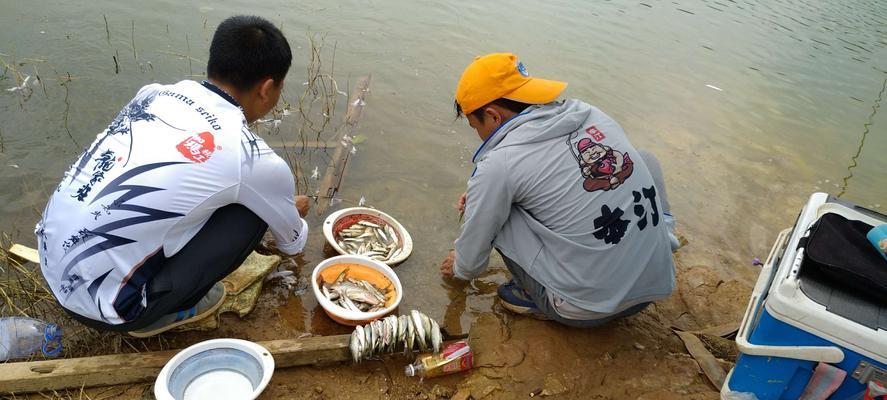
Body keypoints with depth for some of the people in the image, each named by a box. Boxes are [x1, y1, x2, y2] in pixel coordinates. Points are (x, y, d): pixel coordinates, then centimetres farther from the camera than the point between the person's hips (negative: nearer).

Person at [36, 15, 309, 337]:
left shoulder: (155, 92, 2)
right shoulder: (252, 160, -16)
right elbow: (291, 241, 6)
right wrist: (295, 212, 31)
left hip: (51, 264, 7)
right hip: (100, 303, -7)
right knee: (250, 212, -5)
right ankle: (162, 312, 8)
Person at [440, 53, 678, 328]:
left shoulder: (499, 164, -13)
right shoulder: (591, 114, 5)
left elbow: (471, 260, 1)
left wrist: (459, 269, 26)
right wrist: (483, 193, 28)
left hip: (587, 311, -6)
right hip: (658, 286, 7)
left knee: (498, 212, 3)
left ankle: (537, 299, 12)